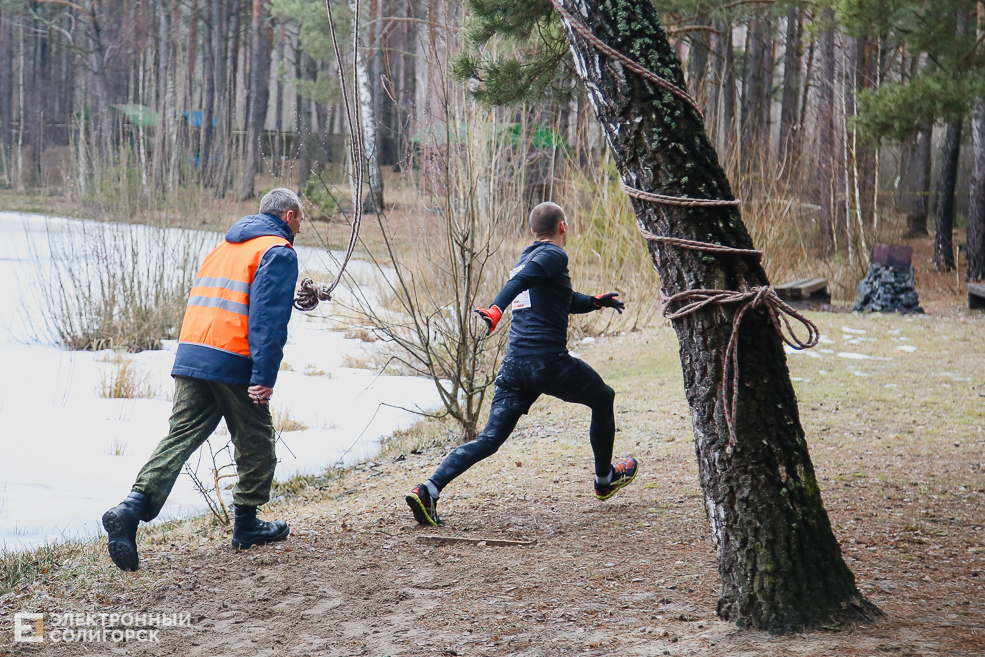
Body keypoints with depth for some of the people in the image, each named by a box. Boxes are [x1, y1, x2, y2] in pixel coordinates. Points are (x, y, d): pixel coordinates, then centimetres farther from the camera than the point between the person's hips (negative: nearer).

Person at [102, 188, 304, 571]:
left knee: (180, 437, 1)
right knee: (255, 442, 11)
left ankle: (132, 509, -17)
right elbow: (268, 316, -14)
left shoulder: (225, 246, 25)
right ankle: (246, 525, 20)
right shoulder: (279, 252, -3)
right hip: (234, 363, -7)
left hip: (191, 355, 7)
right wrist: (264, 376, -19)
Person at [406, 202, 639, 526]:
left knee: (489, 439, 1)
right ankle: (605, 478, 33)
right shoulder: (554, 255, -4)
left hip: (514, 364, 7)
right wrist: (496, 309, -38)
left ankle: (429, 489, -17)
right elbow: (521, 280, -24)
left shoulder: (527, 256, 23)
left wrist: (595, 302, 36)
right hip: (549, 362, -7)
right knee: (603, 399, 21)